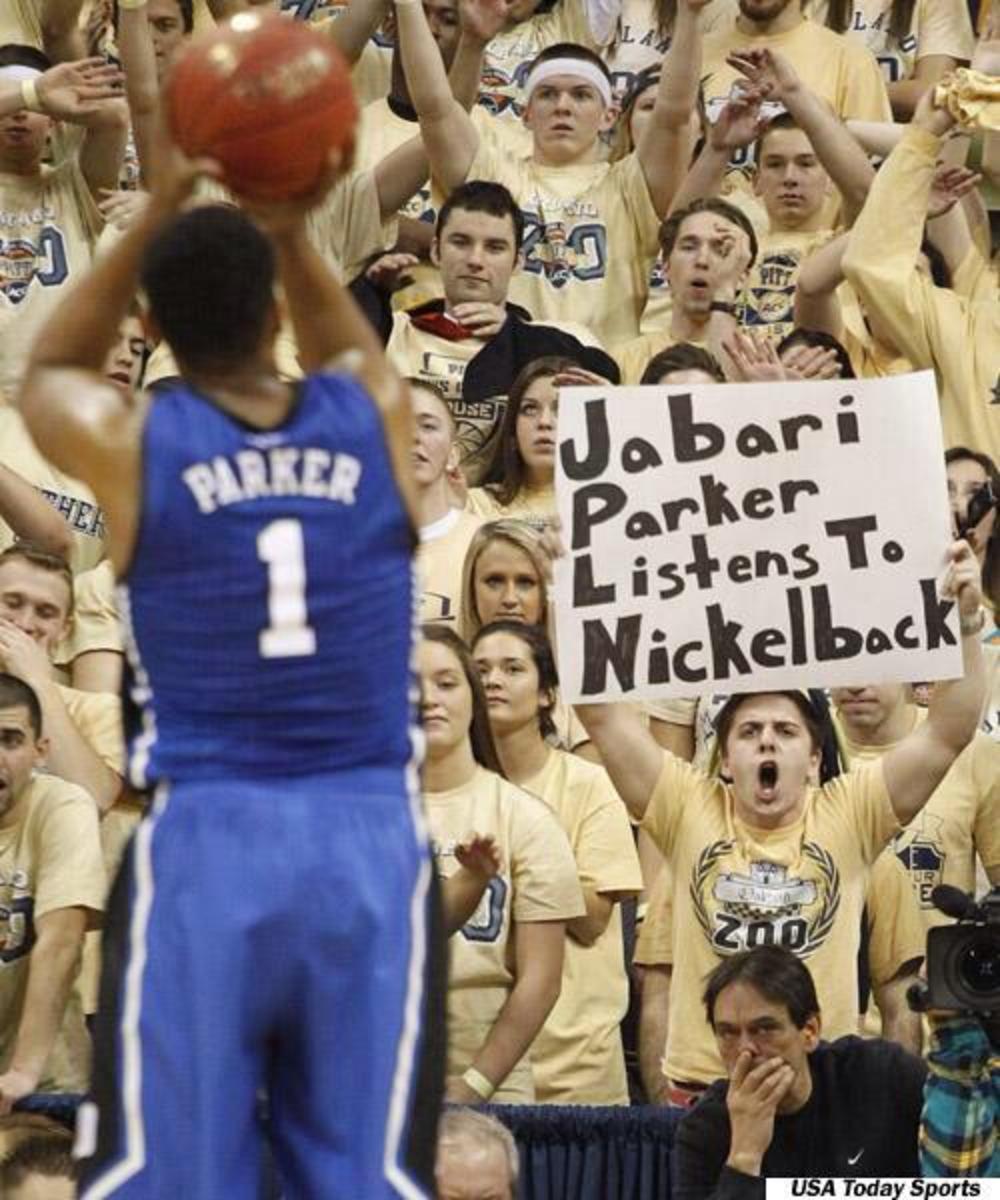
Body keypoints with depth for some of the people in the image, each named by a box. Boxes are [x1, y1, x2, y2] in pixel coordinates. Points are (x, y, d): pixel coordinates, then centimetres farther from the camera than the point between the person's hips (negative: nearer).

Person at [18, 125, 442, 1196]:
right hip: (371, 838, 2)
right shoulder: (377, 417, 2)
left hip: (205, 840, -2)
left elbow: (46, 374, 22)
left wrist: (155, 218, 17)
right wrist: (291, 232, 18)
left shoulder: (128, 445, -3)